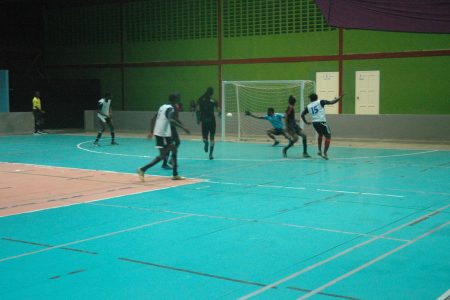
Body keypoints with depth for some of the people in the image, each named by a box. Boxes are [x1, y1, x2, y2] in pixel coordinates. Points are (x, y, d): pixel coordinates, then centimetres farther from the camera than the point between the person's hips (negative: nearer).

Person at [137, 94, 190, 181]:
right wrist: (183, 128, -29)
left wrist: (151, 132, 25)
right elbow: (171, 120, -31)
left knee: (174, 150, 16)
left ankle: (175, 175, 17)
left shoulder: (163, 107, 15)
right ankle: (142, 170, -9)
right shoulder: (170, 108, -12)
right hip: (163, 134, -10)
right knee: (162, 155, -5)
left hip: (158, 132, 10)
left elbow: (153, 119, 19)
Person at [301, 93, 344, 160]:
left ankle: (320, 151, 26)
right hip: (321, 122, -5)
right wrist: (339, 98, 7)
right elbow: (331, 102, -4)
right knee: (328, 136, 6)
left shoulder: (308, 106, 12)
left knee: (320, 134, 30)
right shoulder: (320, 102, 1)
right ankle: (325, 153, -4)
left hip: (314, 123, 5)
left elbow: (302, 115, 15)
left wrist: (306, 122, 26)